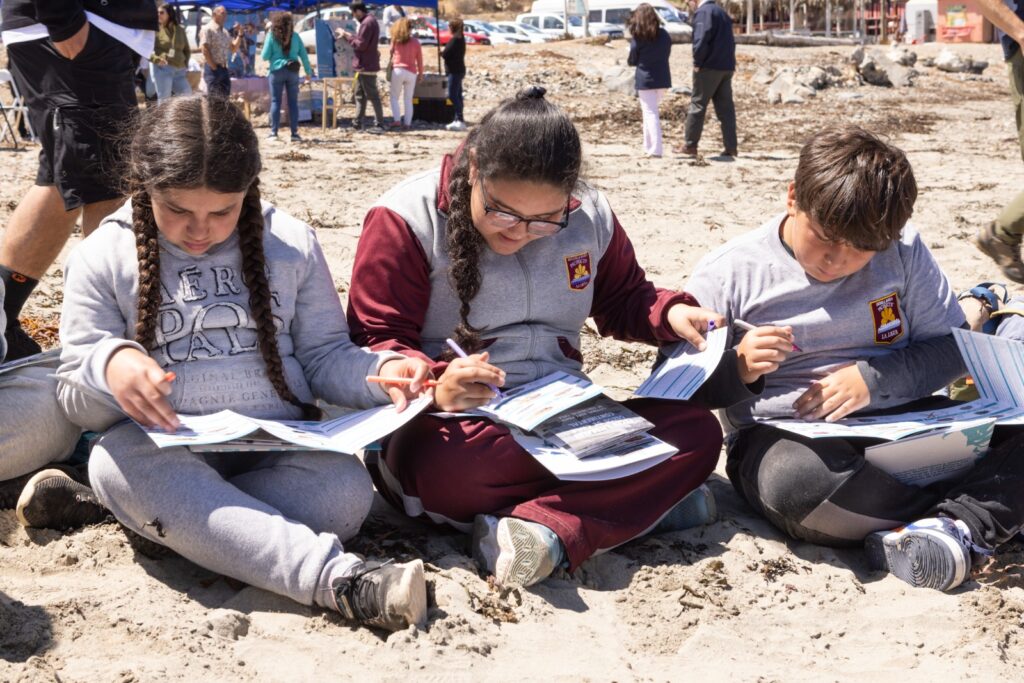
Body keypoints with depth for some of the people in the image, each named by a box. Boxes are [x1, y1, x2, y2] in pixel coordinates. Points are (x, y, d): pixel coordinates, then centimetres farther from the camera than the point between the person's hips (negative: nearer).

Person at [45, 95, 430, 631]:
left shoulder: (290, 244, 7)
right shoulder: (103, 258, 3)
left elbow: (325, 358, 9)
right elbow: (75, 401, 3)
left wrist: (381, 371, -14)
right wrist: (109, 365, -22)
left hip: (280, 450, 1)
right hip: (164, 456, 0)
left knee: (346, 487, -32)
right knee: (115, 462, -37)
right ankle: (341, 579, -46)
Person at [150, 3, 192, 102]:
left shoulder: (180, 30, 14)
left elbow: (187, 50, 24)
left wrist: (185, 64, 8)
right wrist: (156, 59, -19)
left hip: (179, 70, 5)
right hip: (161, 69, -5)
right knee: (164, 99, -6)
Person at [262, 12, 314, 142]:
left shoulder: (272, 36, -2)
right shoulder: (295, 36, 5)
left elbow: (265, 57, -2)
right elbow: (303, 55, 6)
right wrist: (308, 71, 13)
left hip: (277, 71, -2)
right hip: (292, 71, 2)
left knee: (275, 101, 4)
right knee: (293, 102, 5)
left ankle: (274, 132, 0)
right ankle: (294, 133, 3)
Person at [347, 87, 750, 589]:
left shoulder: (590, 218, 8)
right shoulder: (406, 219, -7)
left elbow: (622, 299, 24)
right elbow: (375, 343, -10)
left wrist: (670, 313, 1)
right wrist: (434, 385, -31)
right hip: (457, 429, -4)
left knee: (697, 429, -20)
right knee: (437, 465, -41)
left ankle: (546, 531, -34)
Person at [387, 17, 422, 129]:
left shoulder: (395, 40, 2)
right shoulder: (415, 42, 4)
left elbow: (391, 54, 10)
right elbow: (419, 59, 7)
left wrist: (390, 69, 20)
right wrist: (421, 74, 14)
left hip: (398, 70, -1)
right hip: (411, 73, 1)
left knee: (394, 97, 7)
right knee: (408, 99, 8)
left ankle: (397, 119, -8)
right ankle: (407, 122, 5)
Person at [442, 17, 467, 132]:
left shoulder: (455, 40, -18)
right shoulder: (461, 38, 13)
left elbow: (445, 54, -20)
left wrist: (442, 52, 0)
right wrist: (445, 52, 2)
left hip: (455, 71, -10)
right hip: (459, 70, 10)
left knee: (453, 96, -12)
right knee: (457, 95, 14)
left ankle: (460, 121, -17)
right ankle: (458, 120, 20)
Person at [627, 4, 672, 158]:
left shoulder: (637, 38, -11)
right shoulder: (664, 34, 2)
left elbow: (632, 61, -3)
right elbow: (667, 53, 12)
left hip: (645, 80, -5)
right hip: (663, 79, 5)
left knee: (650, 113, -4)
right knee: (651, 112, 20)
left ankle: (655, 149, -13)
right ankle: (649, 146, 24)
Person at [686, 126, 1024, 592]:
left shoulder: (904, 252, 6)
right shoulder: (728, 274, -2)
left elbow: (952, 347, 5)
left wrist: (874, 377, -12)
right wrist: (736, 367, -21)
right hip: (781, 438, -3)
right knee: (796, 479, -41)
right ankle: (982, 516, -25)